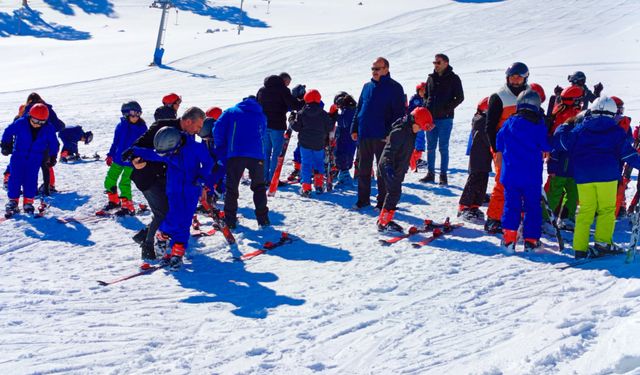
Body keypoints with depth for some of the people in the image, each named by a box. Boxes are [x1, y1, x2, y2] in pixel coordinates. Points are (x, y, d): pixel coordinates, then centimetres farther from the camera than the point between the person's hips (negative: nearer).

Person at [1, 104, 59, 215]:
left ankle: (28, 202, 8)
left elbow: (53, 143, 5)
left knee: (31, 180, -3)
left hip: (35, 159, 1)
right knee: (15, 178, -5)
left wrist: (52, 157, 8)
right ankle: (13, 201, 4)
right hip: (18, 156, 0)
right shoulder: (20, 123, -15)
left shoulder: (48, 129, -10)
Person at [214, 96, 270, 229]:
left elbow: (218, 129, 5)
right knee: (259, 187, 16)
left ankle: (230, 219, 4)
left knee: (232, 187, 7)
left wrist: (221, 149, 12)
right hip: (257, 156, 2)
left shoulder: (231, 112, 15)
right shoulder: (261, 116, 22)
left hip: (235, 154, -2)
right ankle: (262, 218, 12)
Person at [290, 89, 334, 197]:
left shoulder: (301, 113, -6)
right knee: (319, 163, 18)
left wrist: (292, 119, 11)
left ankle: (306, 188, -5)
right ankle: (319, 185, 16)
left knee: (306, 164, 2)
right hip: (319, 144, 1)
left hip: (305, 143, -1)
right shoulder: (323, 114, -3)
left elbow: (296, 127, -6)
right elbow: (330, 127, 0)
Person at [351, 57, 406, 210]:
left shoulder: (394, 88, -5)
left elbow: (399, 113, -9)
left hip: (382, 137, -6)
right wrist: (354, 129, 10)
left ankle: (383, 201, 11)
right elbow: (359, 109, 18)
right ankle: (363, 199, 21)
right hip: (363, 135, 6)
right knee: (363, 168, 11)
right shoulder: (367, 87, 13)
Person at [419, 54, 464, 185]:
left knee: (443, 147, -2)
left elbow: (460, 97, -2)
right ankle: (430, 173, 16)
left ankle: (443, 175, 4)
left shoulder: (453, 78, -2)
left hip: (445, 118, -5)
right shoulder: (431, 78, 12)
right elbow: (426, 94, 22)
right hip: (430, 117, 5)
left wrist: (447, 109, -10)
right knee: (430, 147, 8)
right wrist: (426, 106, 5)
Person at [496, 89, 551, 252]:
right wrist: (546, 150, 26)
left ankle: (508, 238, -2)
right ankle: (531, 240, 10)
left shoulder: (509, 123, -1)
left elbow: (499, 141, 12)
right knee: (533, 207, 9)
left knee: (511, 205, 6)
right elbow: (547, 146, 2)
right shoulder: (539, 126, -6)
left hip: (510, 173, 1)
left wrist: (499, 152, 33)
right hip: (532, 176, -1)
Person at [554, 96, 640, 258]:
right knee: (607, 209, 7)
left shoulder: (580, 129, 9)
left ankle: (580, 248, -1)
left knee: (584, 211, 4)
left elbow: (561, 142, 10)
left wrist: (563, 128, 29)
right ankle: (603, 242, -3)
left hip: (583, 176, 2)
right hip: (607, 175, -2)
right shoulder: (616, 130, 7)